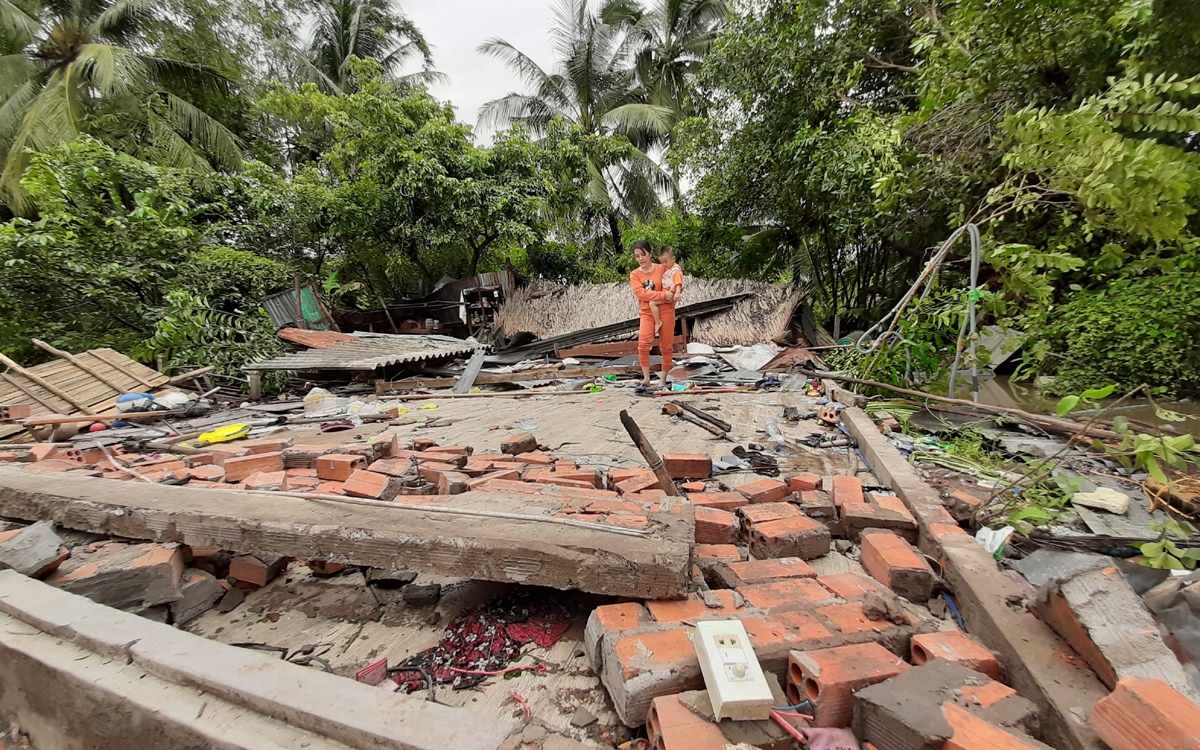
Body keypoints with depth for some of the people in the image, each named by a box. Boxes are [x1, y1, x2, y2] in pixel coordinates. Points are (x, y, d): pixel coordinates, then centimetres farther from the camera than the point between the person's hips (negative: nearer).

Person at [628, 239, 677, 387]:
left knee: (666, 347, 4)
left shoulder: (662, 269, 0)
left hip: (665, 311, 0)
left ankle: (663, 380, 16)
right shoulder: (634, 274, 2)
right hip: (646, 312, 0)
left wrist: (674, 293, -17)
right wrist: (663, 295, -21)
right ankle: (646, 377, -9)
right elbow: (640, 293, -13)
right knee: (643, 343, -19)